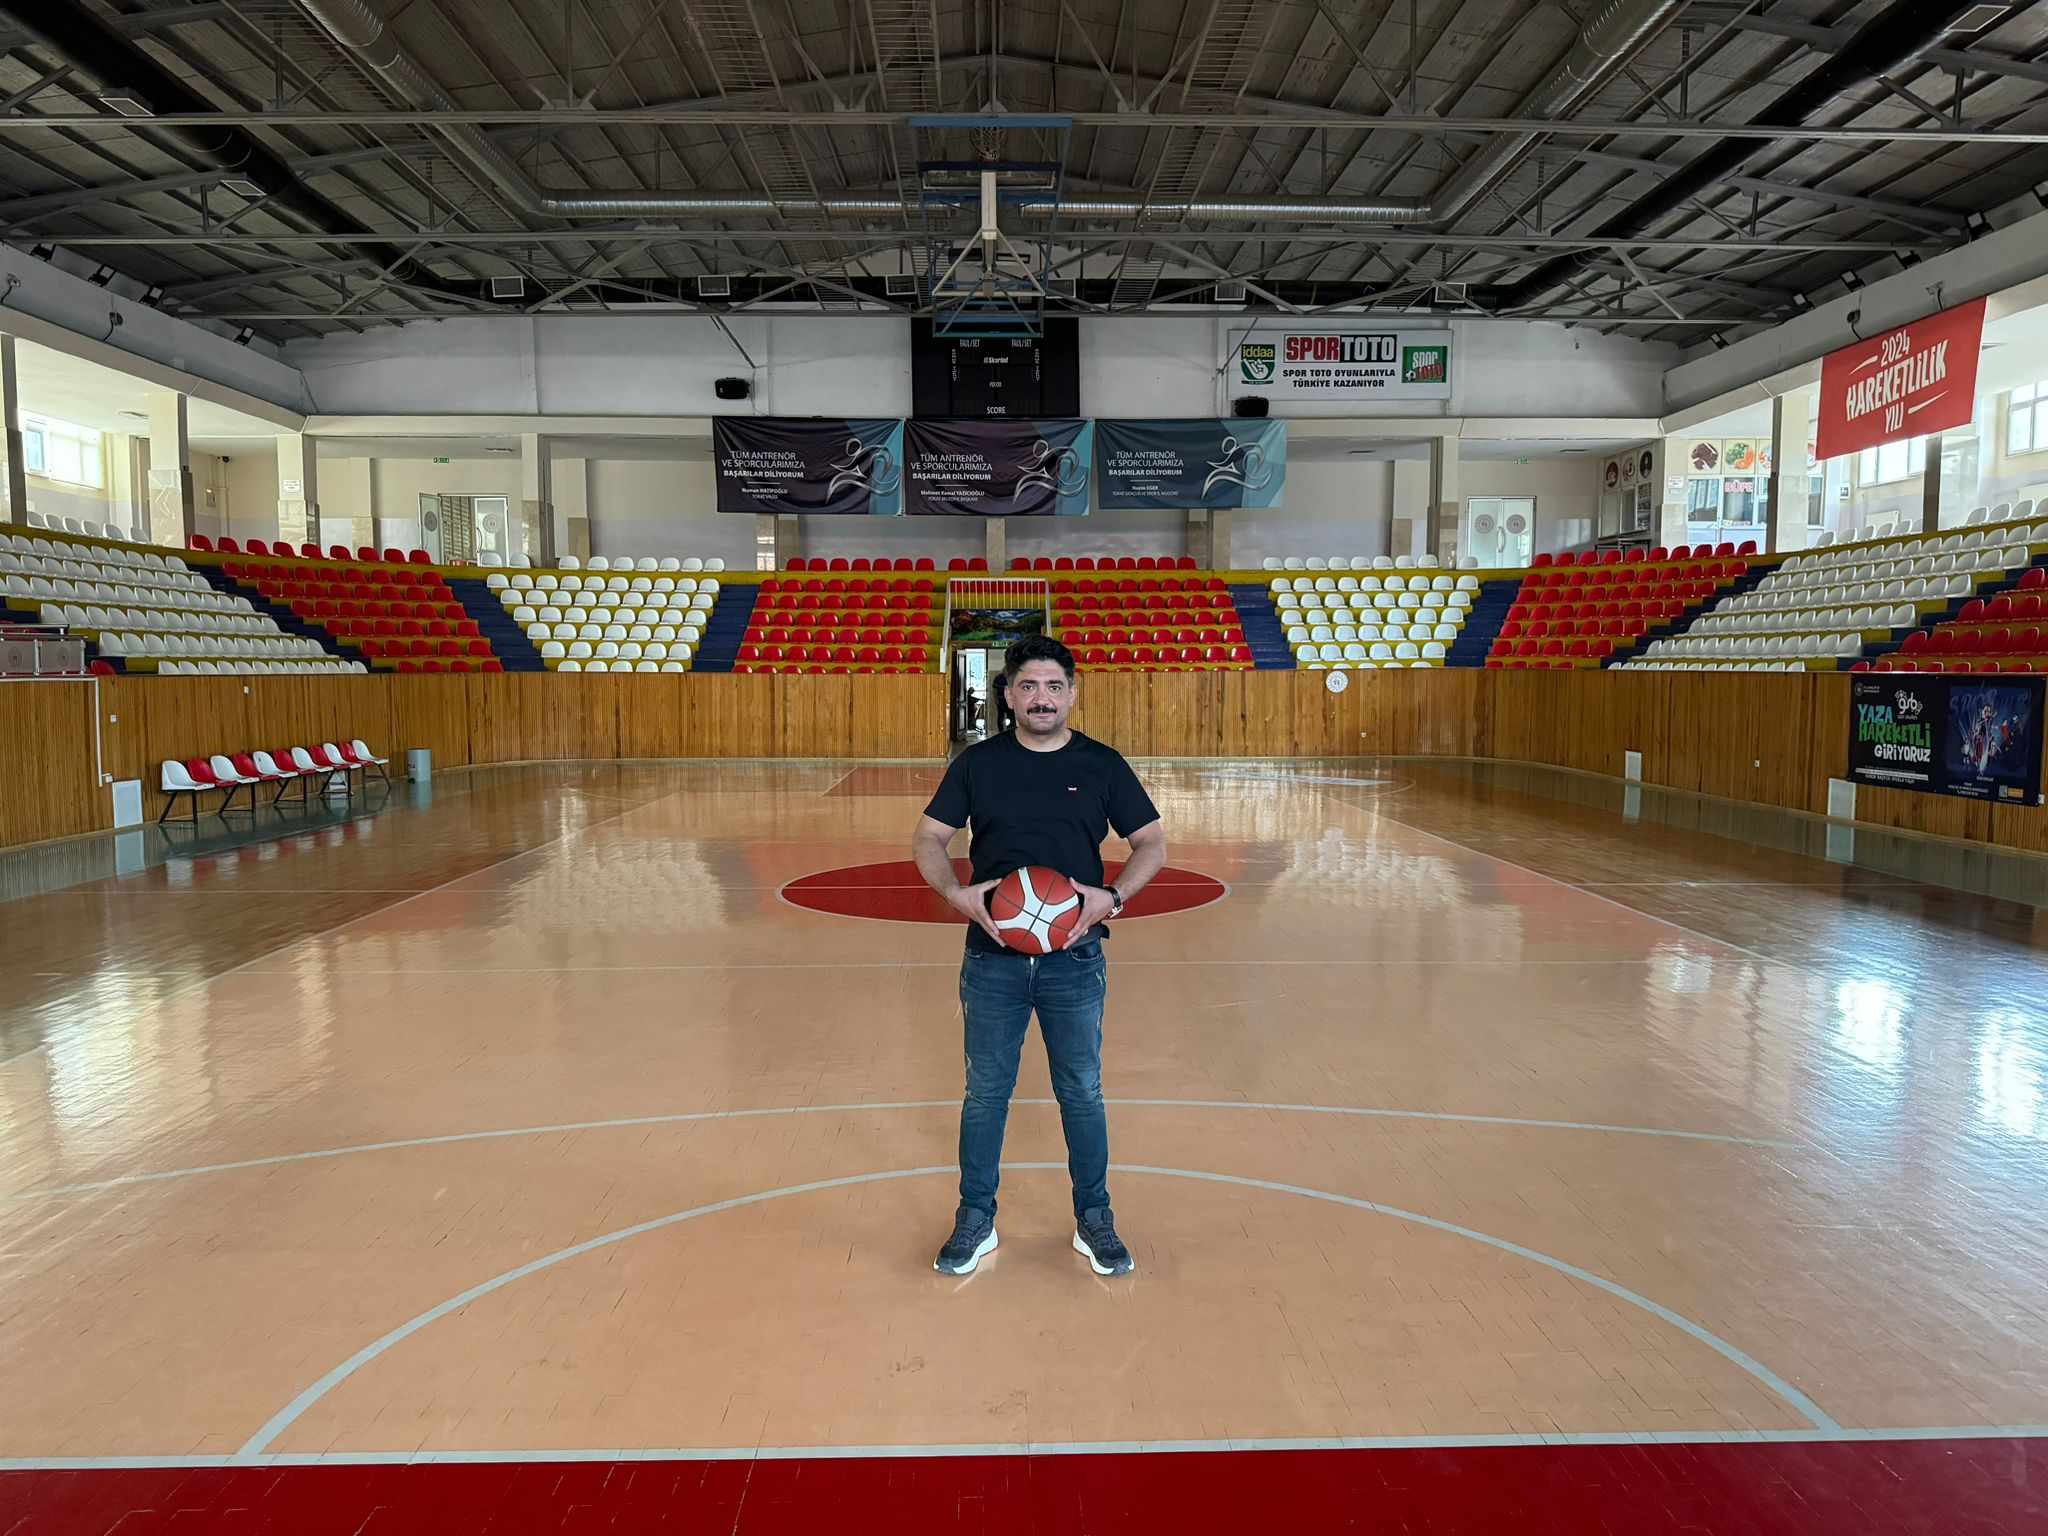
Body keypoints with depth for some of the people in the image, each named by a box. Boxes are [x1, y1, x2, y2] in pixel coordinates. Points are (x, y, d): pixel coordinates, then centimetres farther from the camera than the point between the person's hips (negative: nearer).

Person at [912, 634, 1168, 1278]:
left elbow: (1152, 843, 6)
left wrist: (1112, 895, -13)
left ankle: (1094, 1221, 27)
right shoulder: (977, 763, 2)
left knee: (1082, 1093, 10)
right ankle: (976, 1220, 25)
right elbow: (928, 839, 6)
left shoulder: (1102, 764, 1)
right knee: (985, 1093, 9)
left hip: (1075, 958, 0)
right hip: (992, 957, 1)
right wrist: (956, 893, -14)